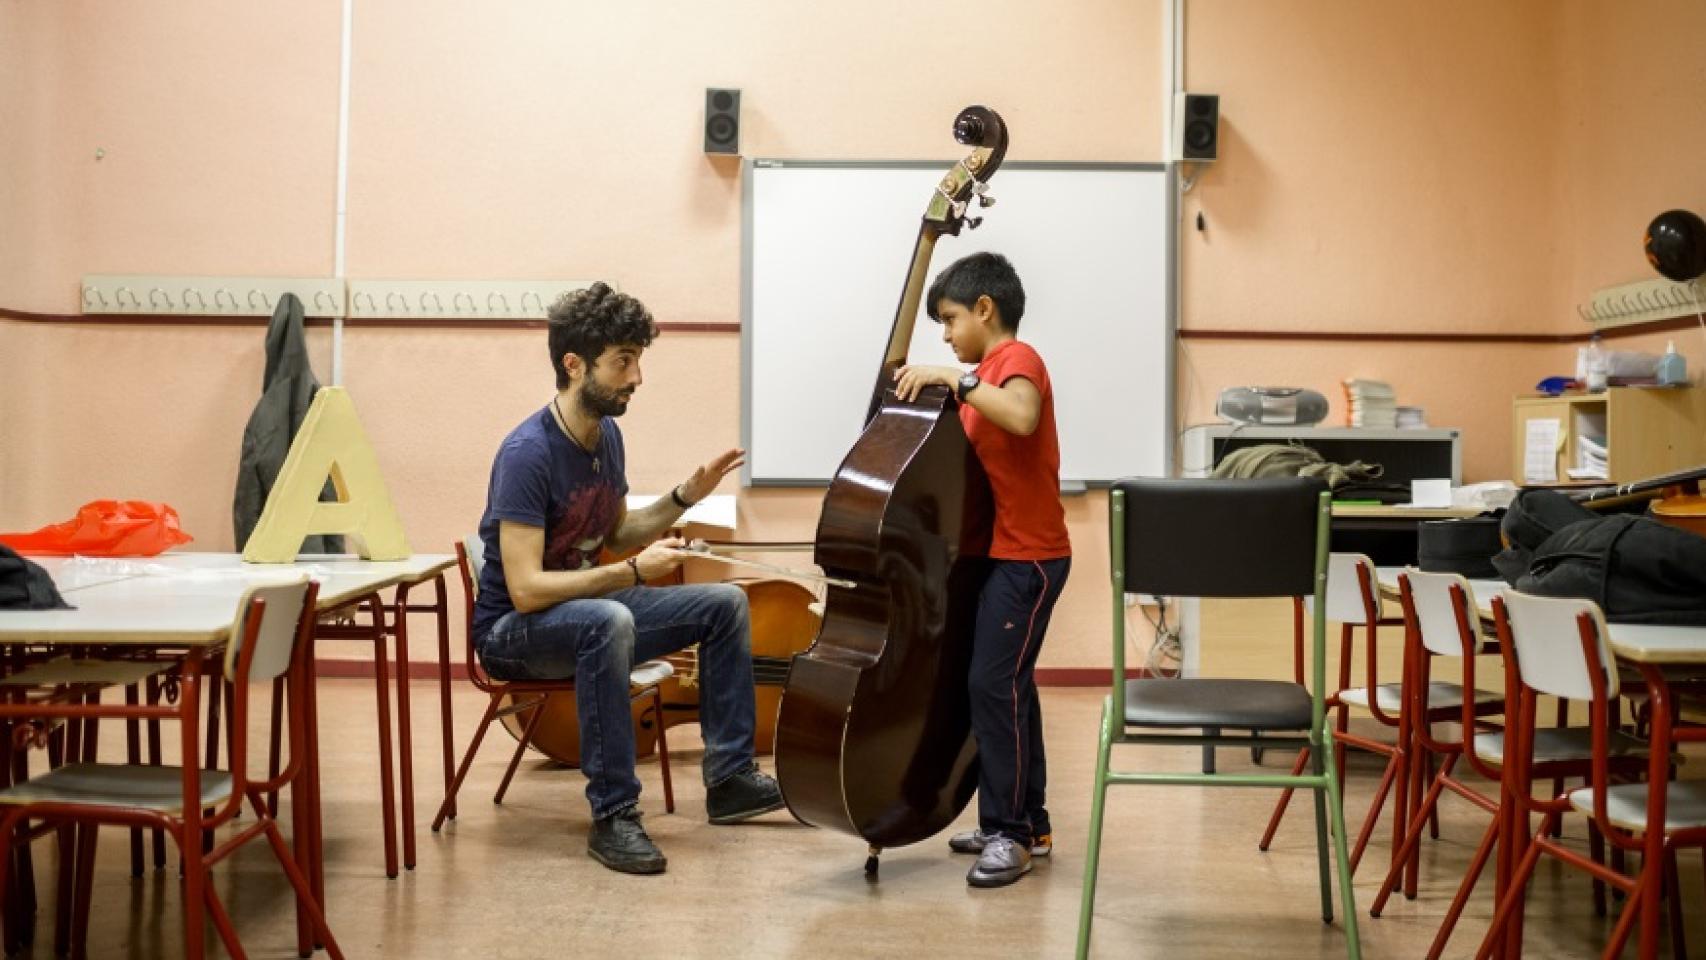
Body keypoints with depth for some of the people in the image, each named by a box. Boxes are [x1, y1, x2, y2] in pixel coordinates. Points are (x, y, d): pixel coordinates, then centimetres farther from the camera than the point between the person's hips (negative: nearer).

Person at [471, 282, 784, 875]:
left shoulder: (607, 435, 2)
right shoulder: (528, 454, -25)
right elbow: (525, 589, -30)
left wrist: (685, 497, 3)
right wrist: (634, 573, -27)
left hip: (585, 609, 9)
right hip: (512, 631, -9)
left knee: (725, 603, 3)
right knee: (608, 620, -40)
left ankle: (730, 778, 8)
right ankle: (613, 815, -29)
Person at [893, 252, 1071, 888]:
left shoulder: (1016, 359, -13)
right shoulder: (989, 370, 16)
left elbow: (1022, 416, -36)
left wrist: (957, 379, -31)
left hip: (1027, 557, -10)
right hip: (1002, 552, 10)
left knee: (994, 683, -12)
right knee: (1006, 684, 15)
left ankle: (1009, 832, -4)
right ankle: (1026, 824, 25)